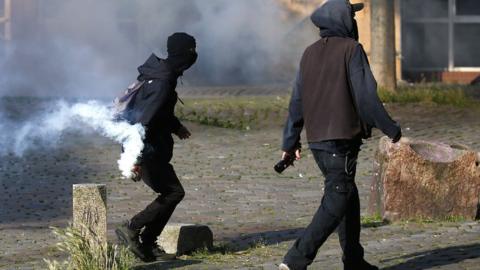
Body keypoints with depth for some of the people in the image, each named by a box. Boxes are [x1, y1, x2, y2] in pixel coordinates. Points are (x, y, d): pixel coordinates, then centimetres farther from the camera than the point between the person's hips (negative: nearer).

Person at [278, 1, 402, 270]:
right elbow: (365, 95, -13)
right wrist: (391, 128, -5)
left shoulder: (310, 53, 11)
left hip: (317, 140, 8)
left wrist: (291, 141, 18)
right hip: (342, 138, -8)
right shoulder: (351, 49, -9)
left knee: (349, 196, 19)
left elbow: (298, 101, 13)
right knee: (336, 202, -7)